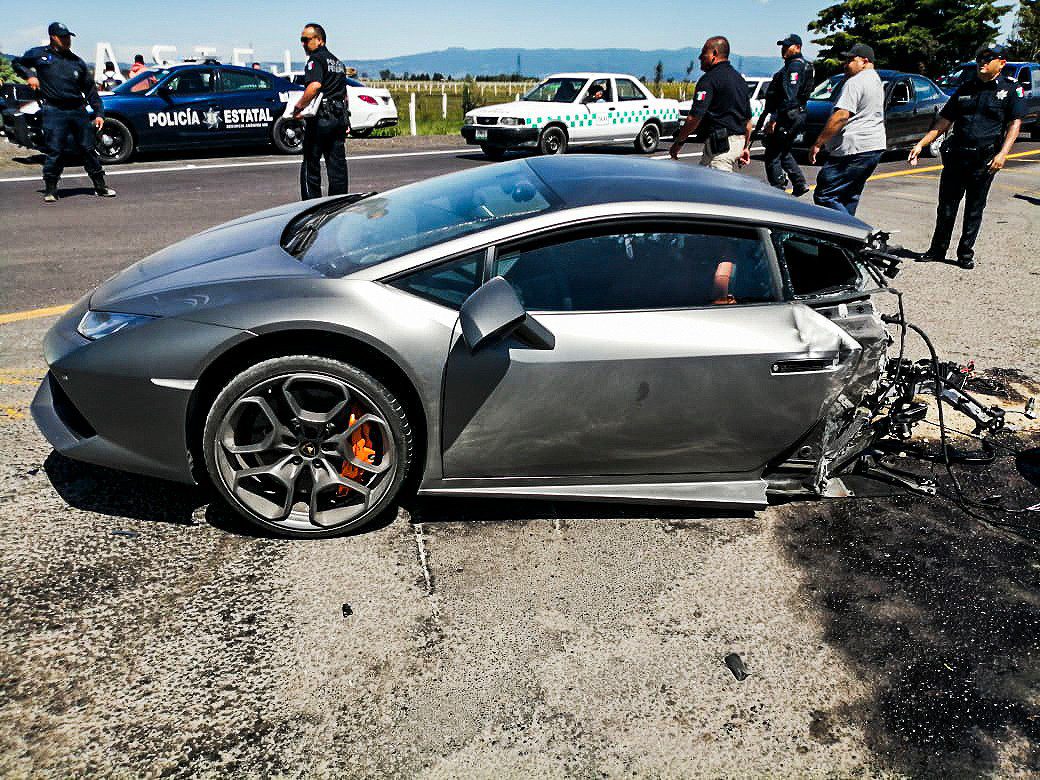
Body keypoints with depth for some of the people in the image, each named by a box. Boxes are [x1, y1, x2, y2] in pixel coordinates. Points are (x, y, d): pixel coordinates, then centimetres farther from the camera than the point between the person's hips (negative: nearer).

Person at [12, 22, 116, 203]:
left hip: (79, 110, 3)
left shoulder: (77, 62, 14)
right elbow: (17, 63, 21)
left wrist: (99, 113, 8)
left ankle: (100, 186, 13)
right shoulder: (39, 54, 7)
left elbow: (90, 90, 15)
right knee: (54, 151, -6)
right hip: (53, 111, -3)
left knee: (88, 149, 5)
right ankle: (50, 190, 3)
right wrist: (29, 75, 1)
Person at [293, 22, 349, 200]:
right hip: (340, 118, 8)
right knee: (338, 166, 8)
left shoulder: (316, 59, -8)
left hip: (321, 118, -8)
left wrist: (298, 107, -20)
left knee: (310, 166, -1)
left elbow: (315, 85, -26)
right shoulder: (337, 61, 20)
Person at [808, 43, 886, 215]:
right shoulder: (876, 80, 22)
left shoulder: (855, 82, -12)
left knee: (824, 196, -11)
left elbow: (841, 116, -20)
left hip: (854, 150, -11)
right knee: (849, 199, 15)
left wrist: (818, 144, -18)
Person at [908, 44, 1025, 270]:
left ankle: (966, 253, 14)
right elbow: (944, 121, 14)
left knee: (975, 208, 6)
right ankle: (938, 249, 17)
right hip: (956, 156, 3)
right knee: (946, 206, 5)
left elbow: (1015, 123, -6)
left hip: (985, 160, -3)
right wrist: (921, 144, 4)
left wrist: (1003, 154, -20)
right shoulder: (966, 87, 14)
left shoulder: (1012, 89, 2)